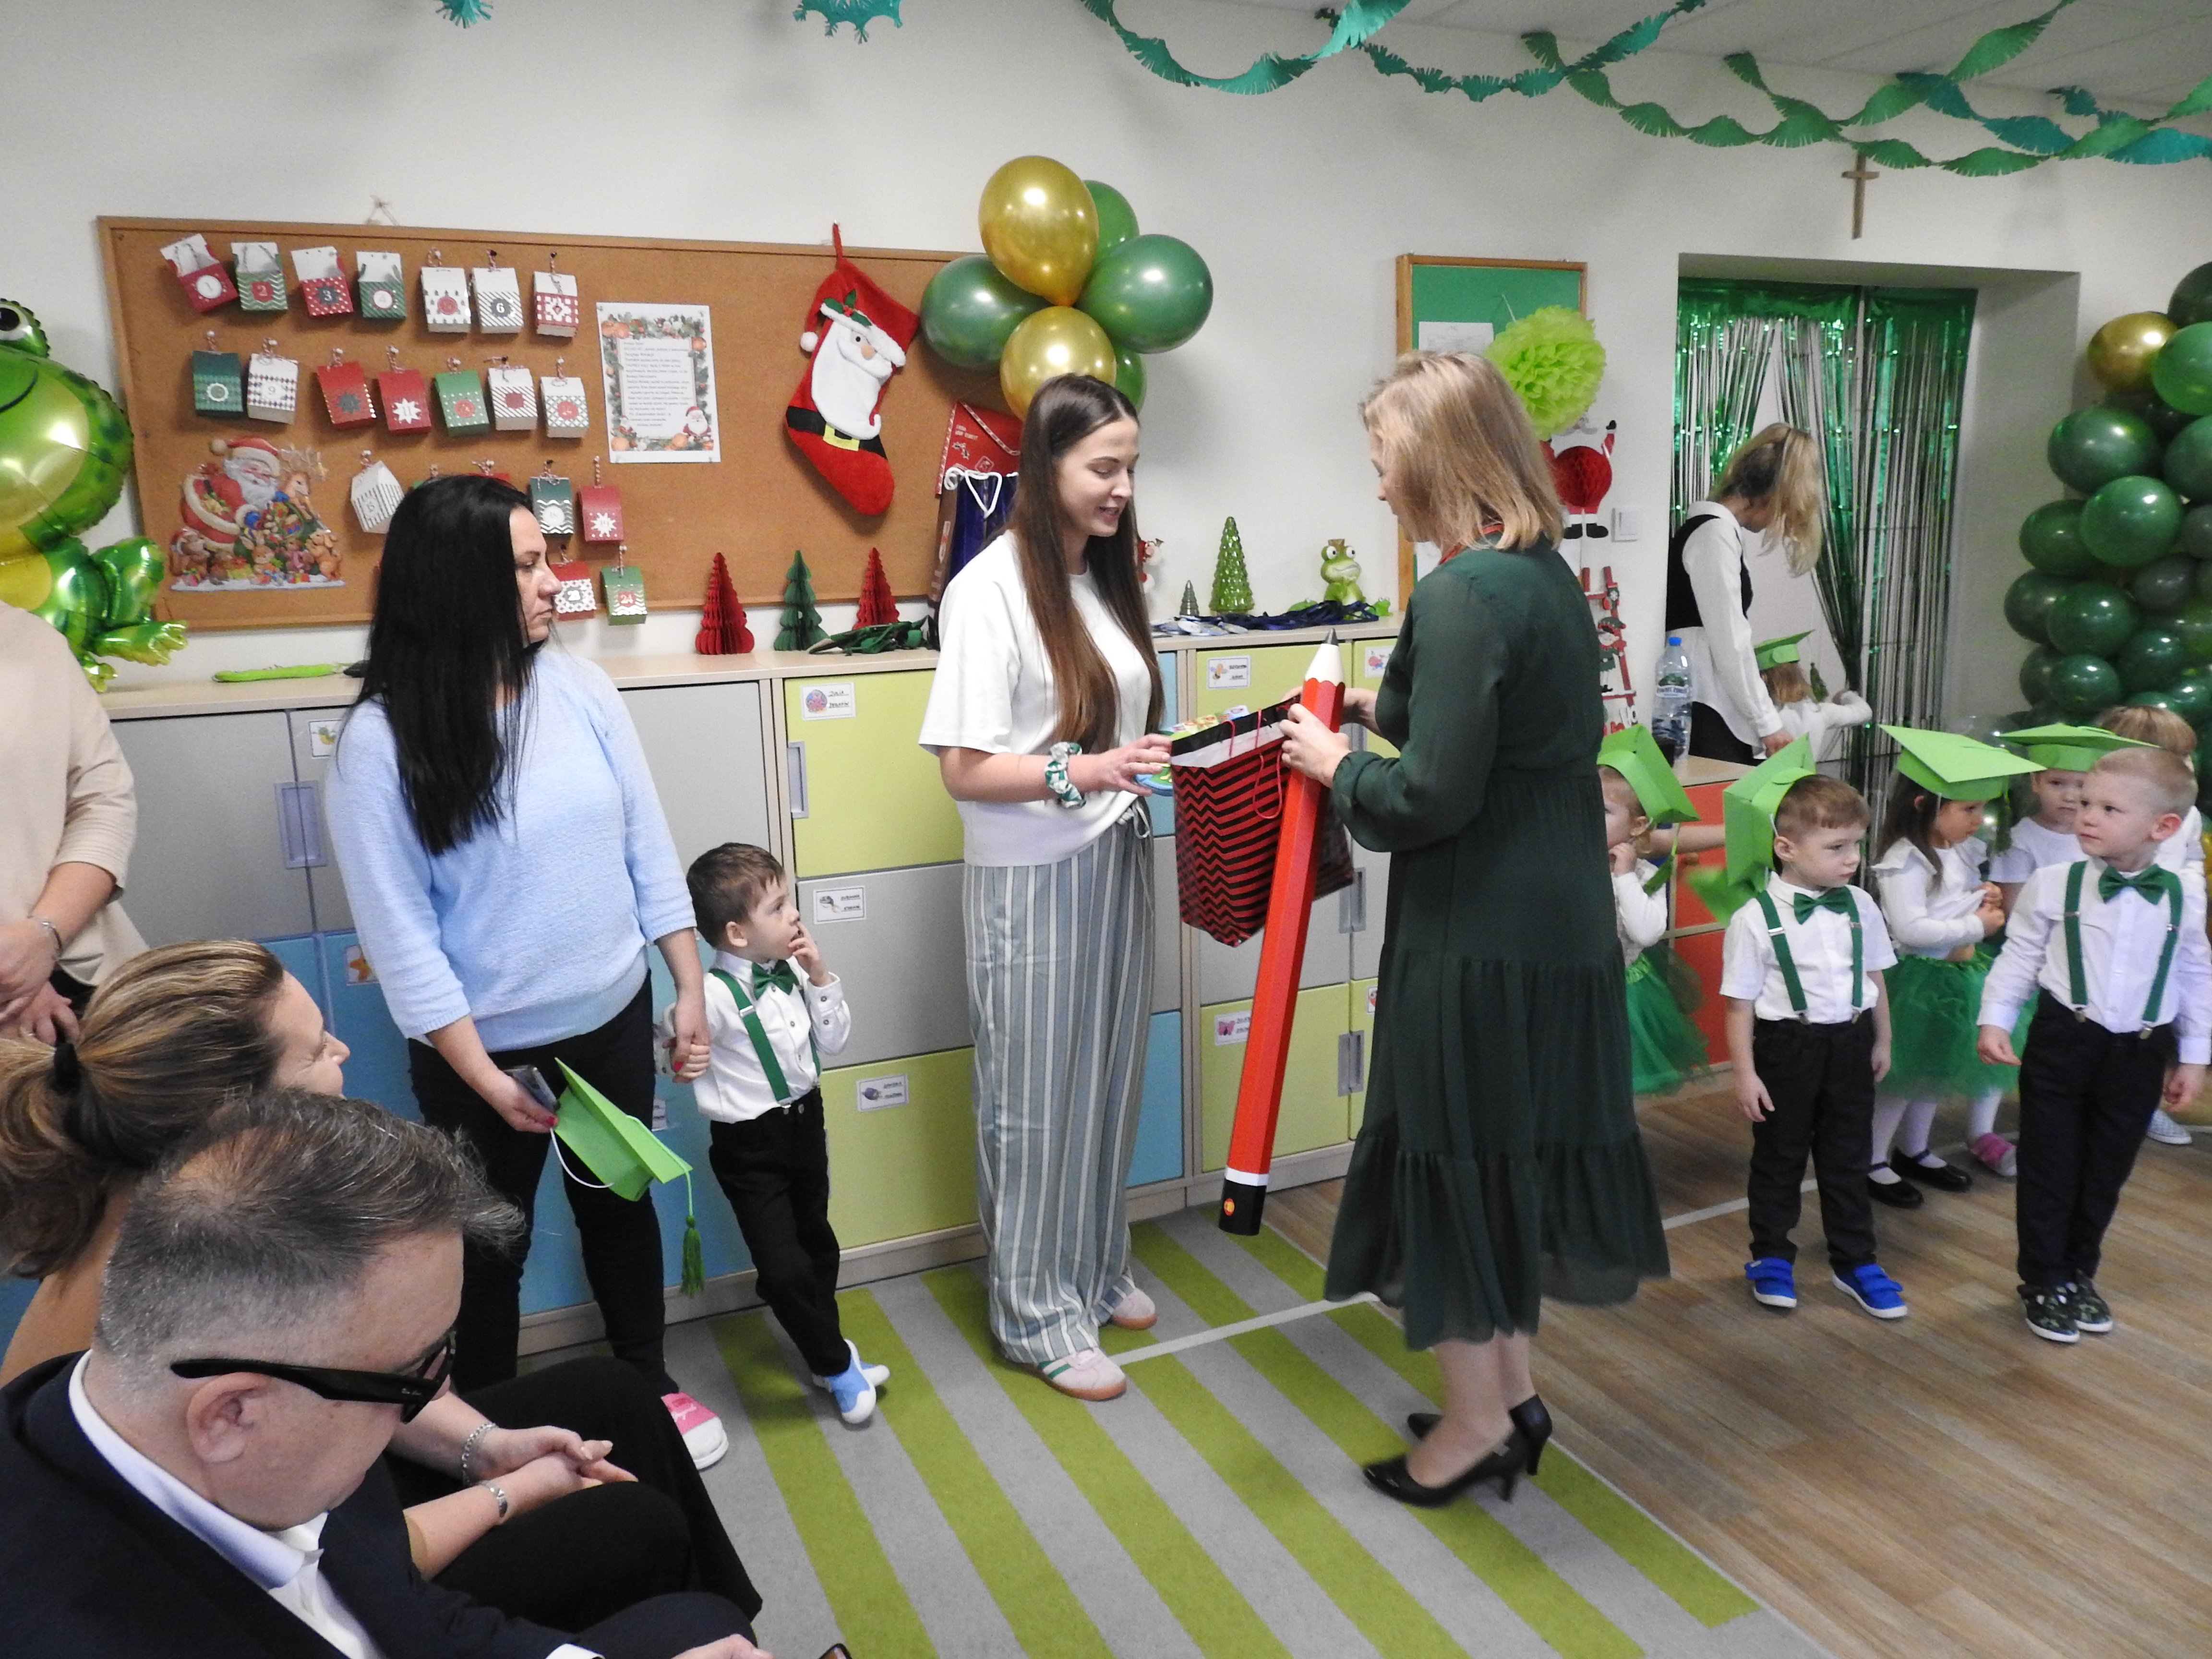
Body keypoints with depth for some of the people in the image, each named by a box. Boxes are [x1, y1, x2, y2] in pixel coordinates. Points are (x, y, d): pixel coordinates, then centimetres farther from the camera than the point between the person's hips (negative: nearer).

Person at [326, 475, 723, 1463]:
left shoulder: (579, 689, -6)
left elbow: (648, 848, 0)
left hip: (612, 1018, 4)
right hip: (485, 1047, -3)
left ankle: (649, 1386, 43)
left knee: (621, 1205, 21)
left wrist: (690, 987, 1)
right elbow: (398, 930, -16)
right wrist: (482, 1074, -16)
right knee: (490, 1243, 16)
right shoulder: (383, 738, -18)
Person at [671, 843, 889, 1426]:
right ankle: (838, 1366, 18)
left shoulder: (792, 971, -5)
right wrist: (684, 1064, -40)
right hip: (749, 1144, -7)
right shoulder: (714, 995, -24)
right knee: (783, 1267, -5)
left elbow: (833, 1041, 0)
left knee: (816, 1241, 22)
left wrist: (821, 978, -11)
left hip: (805, 1121, 7)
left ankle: (826, 1351, 43)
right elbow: (678, 1052, -19)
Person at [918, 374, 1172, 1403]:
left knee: (1108, 1079, 16)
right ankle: (1037, 1313, 22)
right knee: (1035, 1097, 5)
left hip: (1115, 865, 7)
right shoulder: (991, 588, -14)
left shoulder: (1106, 579, 9)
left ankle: (1097, 1270, 35)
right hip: (1031, 880, -7)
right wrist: (1081, 773, -28)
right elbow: (965, 770, -17)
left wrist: (1172, 759, 2)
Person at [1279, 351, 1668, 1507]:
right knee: (1515, 1153, 20)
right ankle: (1512, 1390, 36)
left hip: (1478, 935, -9)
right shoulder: (1546, 574, 9)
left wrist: (1338, 764, -6)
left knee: (1454, 1161, 7)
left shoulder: (1463, 596, -21)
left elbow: (1435, 796, -22)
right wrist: (1387, 710, 11)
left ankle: (1477, 1421, 25)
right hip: (1558, 921, 9)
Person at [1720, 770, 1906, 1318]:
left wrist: (1881, 1042, 16)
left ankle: (1855, 1262, 31)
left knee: (1847, 1158, 16)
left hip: (1850, 1043, 4)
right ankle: (1771, 1257, 30)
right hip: (1788, 1046, -4)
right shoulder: (1756, 919, -17)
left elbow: (1874, 979, 11)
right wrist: (1745, 1073, -11)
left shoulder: (1860, 906, -2)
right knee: (1779, 1157, 12)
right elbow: (1741, 1003, -13)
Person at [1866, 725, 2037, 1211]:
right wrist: (1977, 925, -20)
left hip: (1959, 974, 9)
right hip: (1918, 978, -9)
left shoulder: (1964, 852, 6)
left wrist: (1988, 897, 1)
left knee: (1936, 1071, 19)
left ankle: (1914, 1152, 35)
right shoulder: (1905, 861, -22)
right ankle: (1872, 1162, 15)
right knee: (1903, 1076, 1)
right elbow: (1911, 929, -29)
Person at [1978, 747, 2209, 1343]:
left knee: (2106, 1172, 14)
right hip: (2063, 1042, -2)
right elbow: (2019, 956, -1)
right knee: (2051, 1167, 5)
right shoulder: (2053, 885, -8)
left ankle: (2079, 1274, 32)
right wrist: (1995, 1019, -9)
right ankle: (2043, 1281, 20)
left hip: (2140, 1053, 2)